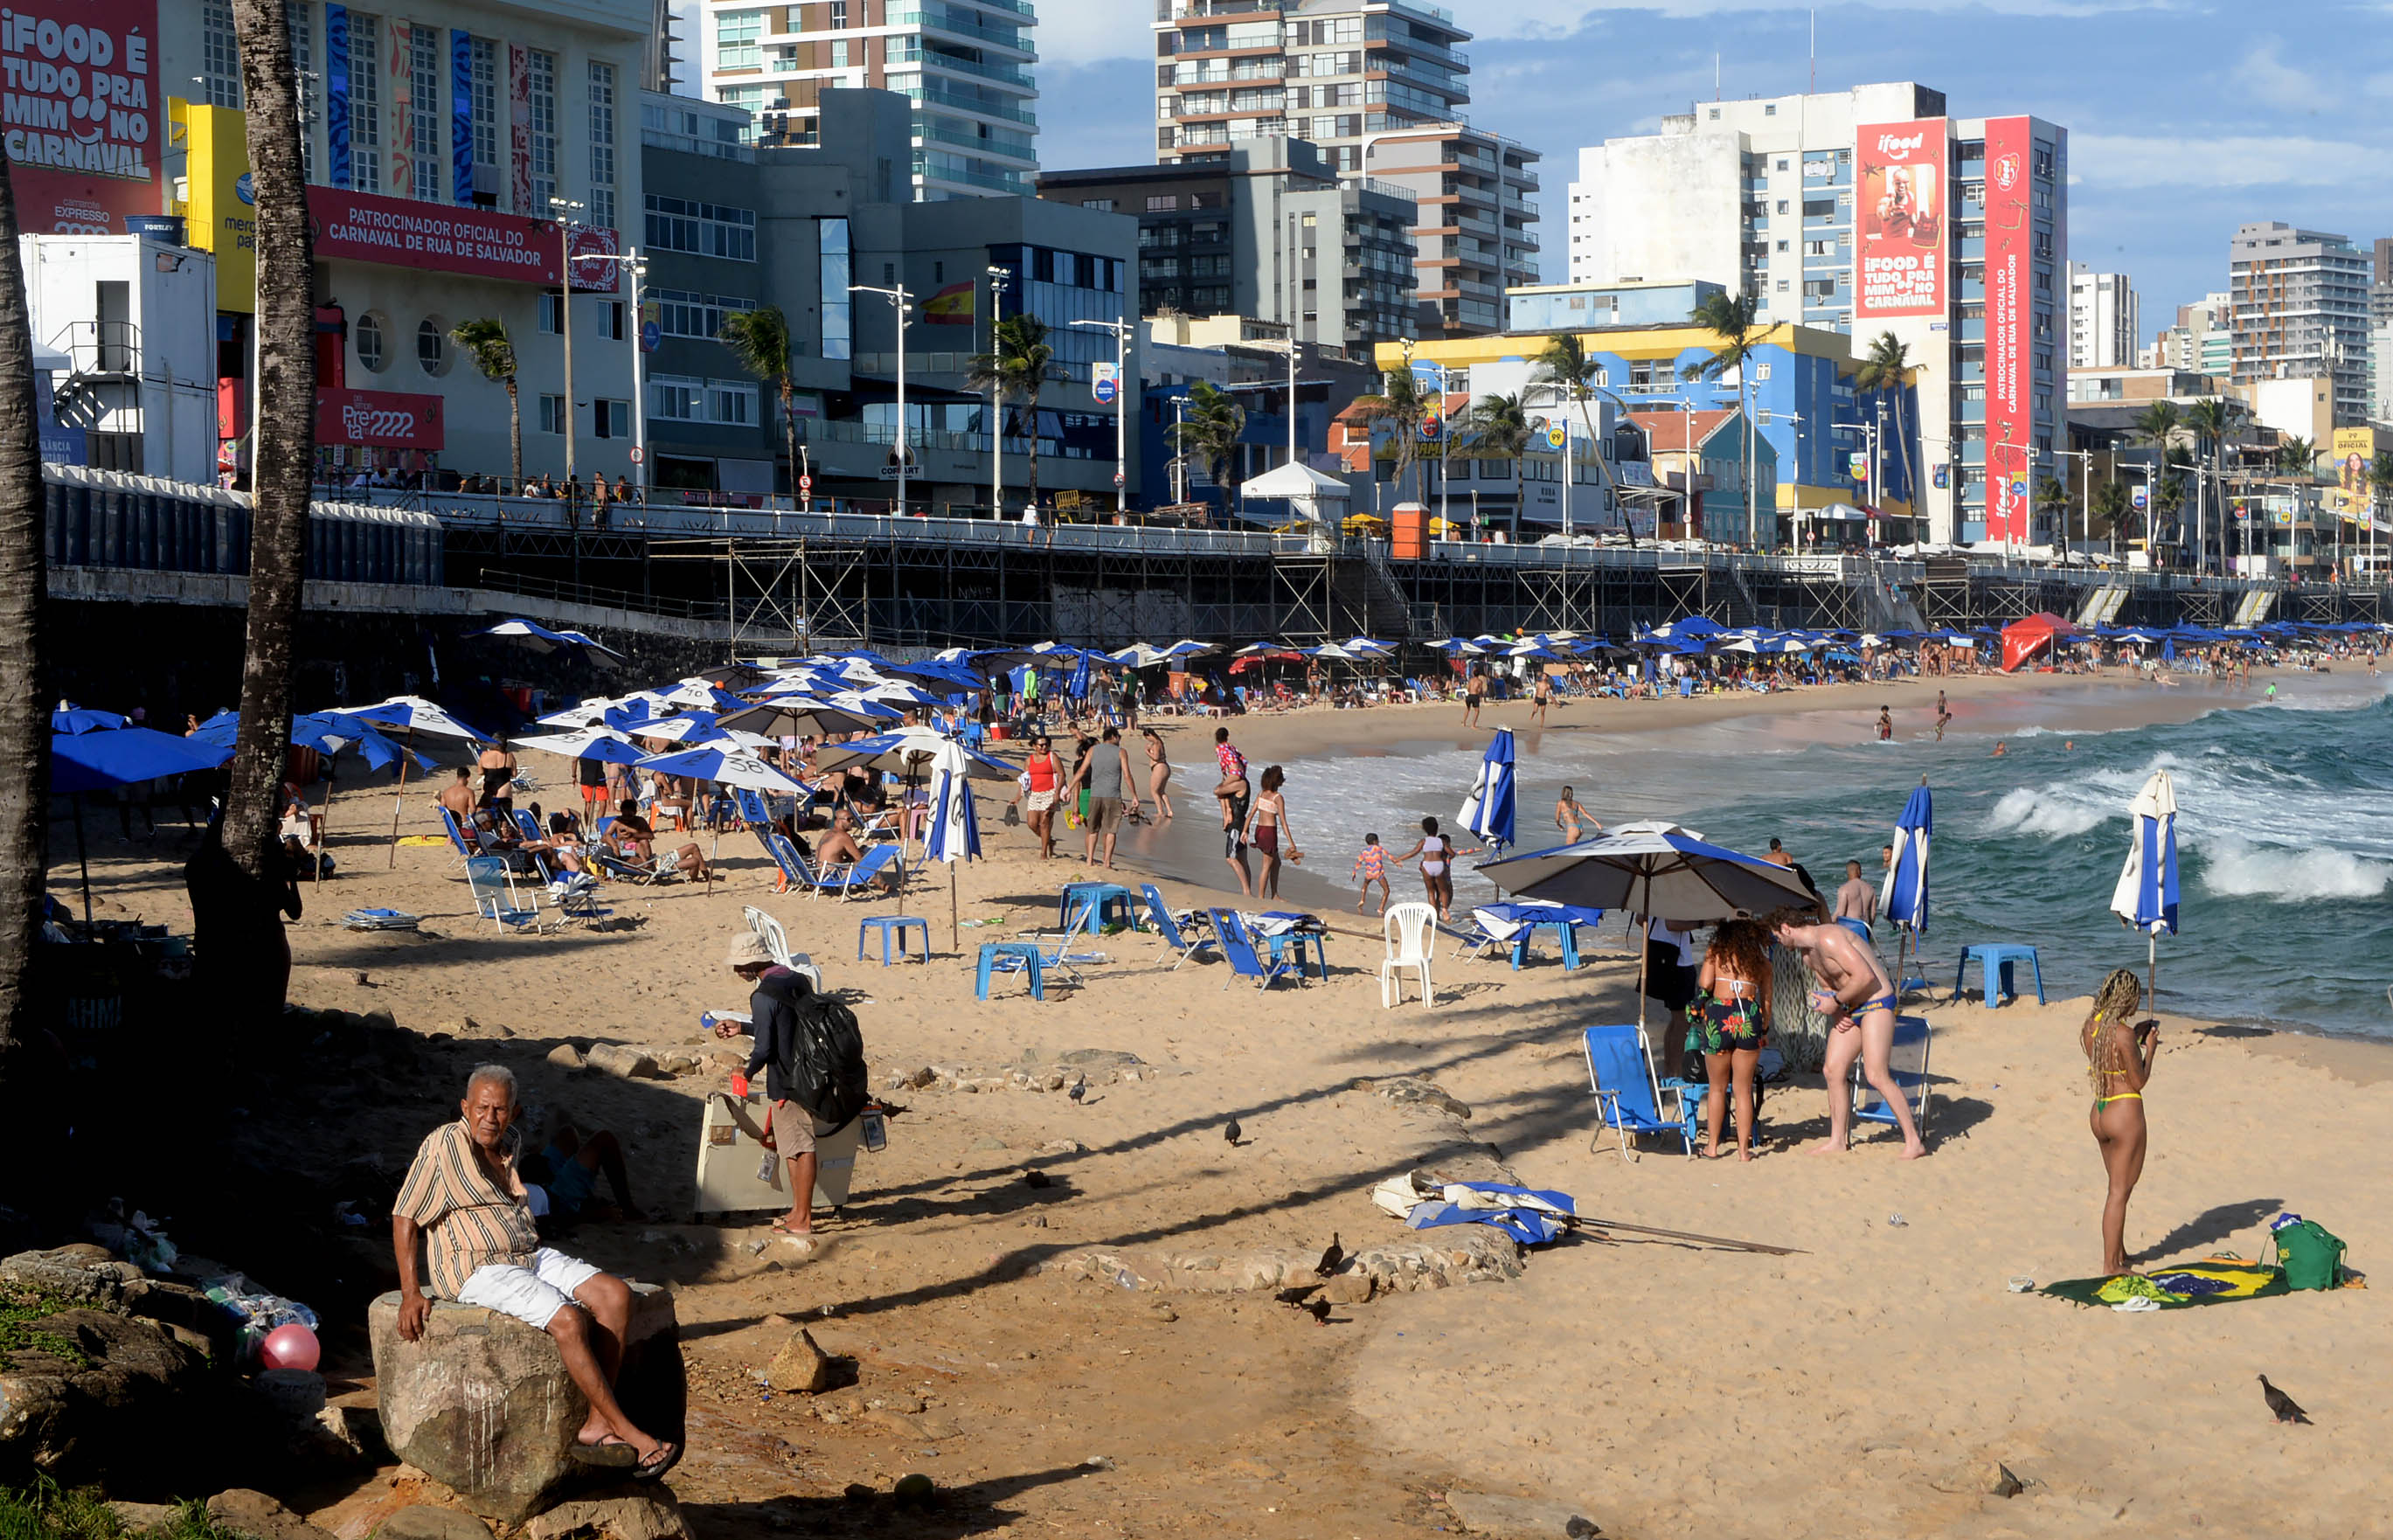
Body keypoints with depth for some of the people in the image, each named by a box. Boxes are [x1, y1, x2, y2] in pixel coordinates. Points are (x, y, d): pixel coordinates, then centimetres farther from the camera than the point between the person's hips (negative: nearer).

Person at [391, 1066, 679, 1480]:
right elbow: (404, 1218, -10)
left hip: (531, 1256, 8)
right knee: (569, 1320, -29)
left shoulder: (510, 1143, 14)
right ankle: (628, 1433, -21)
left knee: (615, 1295, -14)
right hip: (478, 1270, -8)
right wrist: (411, 1293, -16)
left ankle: (596, 1426, -18)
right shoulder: (444, 1145, -10)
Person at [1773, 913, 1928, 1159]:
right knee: (1832, 1070, 7)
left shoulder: (1829, 938, -20)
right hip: (1852, 1009, 10)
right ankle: (1837, 1142, 17)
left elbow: (1865, 975, -25)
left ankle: (1913, 1142, -11)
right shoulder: (1807, 952, 12)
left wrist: (1835, 1002, -16)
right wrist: (1836, 1011, 5)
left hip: (1877, 1002, -10)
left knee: (1876, 1075, -16)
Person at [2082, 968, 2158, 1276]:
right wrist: (2150, 1048, -2)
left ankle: (2119, 1253, 34)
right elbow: (2139, 1081, -14)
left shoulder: (2089, 1028, 3)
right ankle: (2111, 1265, 5)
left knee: (2118, 1187, 23)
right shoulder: (2123, 1034, -21)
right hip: (2125, 1113, -8)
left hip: (2099, 1113, 8)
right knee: (2120, 1192, 1)